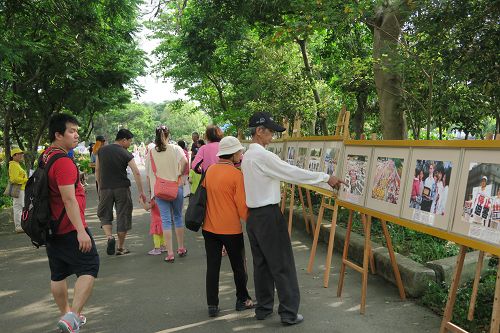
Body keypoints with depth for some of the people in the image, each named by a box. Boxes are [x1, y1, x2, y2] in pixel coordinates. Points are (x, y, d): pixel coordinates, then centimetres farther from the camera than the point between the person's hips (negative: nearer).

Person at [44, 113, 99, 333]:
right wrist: (81, 231, -27)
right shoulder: (63, 162, -20)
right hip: (70, 229, -9)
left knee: (58, 275, 17)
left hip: (51, 228, 10)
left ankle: (66, 315, 30)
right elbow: (69, 199, -25)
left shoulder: (44, 158, 11)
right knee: (89, 268, -2)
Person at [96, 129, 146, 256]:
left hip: (105, 189, 2)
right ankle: (120, 247, 15)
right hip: (122, 188, -2)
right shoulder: (126, 154, -6)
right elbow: (136, 173, -12)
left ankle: (109, 237, -9)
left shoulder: (101, 150, 4)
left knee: (104, 215, 16)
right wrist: (141, 192, -8)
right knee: (123, 217, 8)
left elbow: (97, 170, 9)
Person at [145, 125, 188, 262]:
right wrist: (179, 174, -6)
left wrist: (151, 191, 15)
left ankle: (170, 253, 0)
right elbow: (184, 161, -22)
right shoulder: (175, 148, -2)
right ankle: (181, 248, 25)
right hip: (176, 188, 0)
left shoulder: (151, 153, 4)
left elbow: (148, 175, 6)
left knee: (166, 220, 2)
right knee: (178, 217, 15)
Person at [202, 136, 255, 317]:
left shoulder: (209, 170, 1)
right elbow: (242, 206, -14)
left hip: (210, 227, 5)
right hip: (231, 229, -4)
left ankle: (212, 305, 14)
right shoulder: (236, 174, -16)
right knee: (238, 266, 14)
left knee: (212, 267, 10)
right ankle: (242, 300, 28)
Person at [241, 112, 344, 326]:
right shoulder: (263, 156, -18)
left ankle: (263, 308, 24)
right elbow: (294, 173, -19)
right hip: (268, 215, -9)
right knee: (283, 265, 1)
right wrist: (326, 178, -12)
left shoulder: (247, 156, 10)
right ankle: (289, 313, 9)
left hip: (253, 215, 9)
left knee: (261, 264, 15)